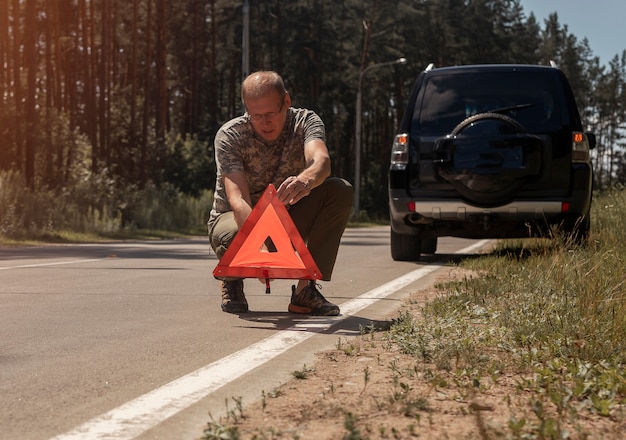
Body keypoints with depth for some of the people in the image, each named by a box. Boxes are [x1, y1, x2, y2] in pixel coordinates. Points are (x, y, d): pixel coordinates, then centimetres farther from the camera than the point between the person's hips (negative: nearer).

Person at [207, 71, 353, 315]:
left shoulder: (305, 122, -15)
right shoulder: (229, 136, -22)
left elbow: (321, 160, -38)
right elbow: (238, 199, -34)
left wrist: (306, 180, -64)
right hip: (235, 220, -3)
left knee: (340, 191, -22)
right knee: (235, 239, -40)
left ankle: (305, 289, -18)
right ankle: (232, 279, 1)